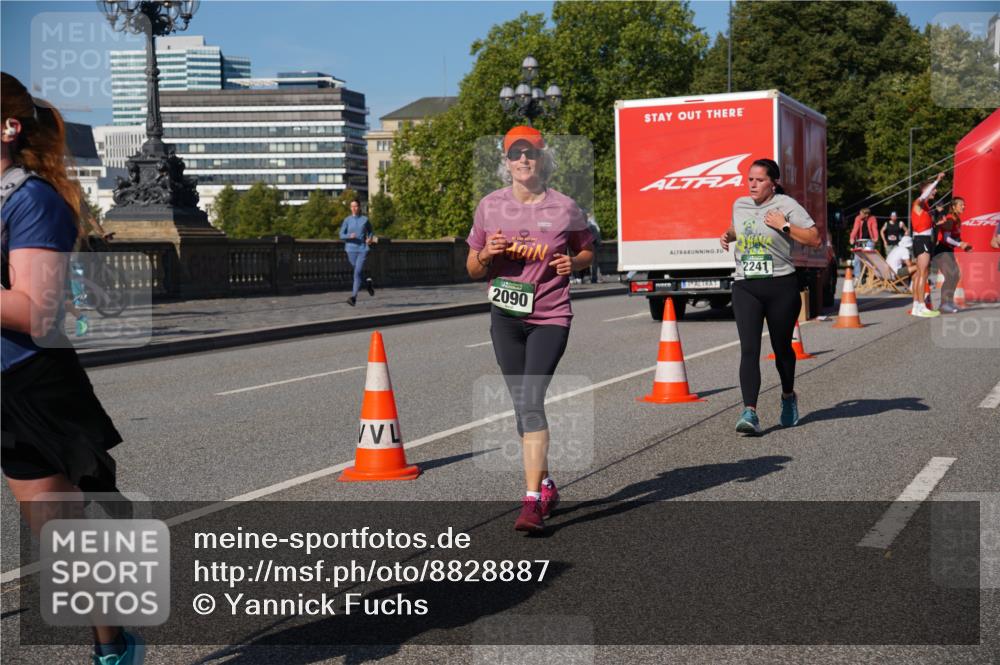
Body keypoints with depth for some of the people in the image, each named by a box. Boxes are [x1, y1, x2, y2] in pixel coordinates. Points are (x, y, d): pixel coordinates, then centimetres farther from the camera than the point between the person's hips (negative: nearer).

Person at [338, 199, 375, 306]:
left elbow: (370, 231, 18)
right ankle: (368, 282, 46)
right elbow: (341, 236, 0)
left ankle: (354, 297, -18)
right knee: (358, 271, 14)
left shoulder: (365, 219, 3)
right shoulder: (347, 220, 3)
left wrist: (370, 239, -4)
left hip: (363, 250, -2)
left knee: (357, 272, -15)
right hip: (351, 250, 2)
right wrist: (349, 236, -20)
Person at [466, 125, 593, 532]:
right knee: (522, 406, 10)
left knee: (532, 404, -15)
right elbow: (474, 270, 10)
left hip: (550, 317, -3)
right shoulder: (490, 207, 3)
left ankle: (532, 501, -15)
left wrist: (573, 263, -8)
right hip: (505, 317, 3)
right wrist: (486, 255, -13)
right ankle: (546, 486, 29)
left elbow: (587, 251, 14)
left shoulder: (564, 208, -2)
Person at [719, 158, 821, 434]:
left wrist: (784, 226, -16)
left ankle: (788, 396, 40)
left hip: (781, 287, -3)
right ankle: (750, 412, -20)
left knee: (782, 348, 12)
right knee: (749, 350, -12)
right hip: (745, 288, 3)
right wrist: (727, 235, 13)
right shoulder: (739, 205, 12)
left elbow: (815, 239, -8)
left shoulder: (786, 205, -4)